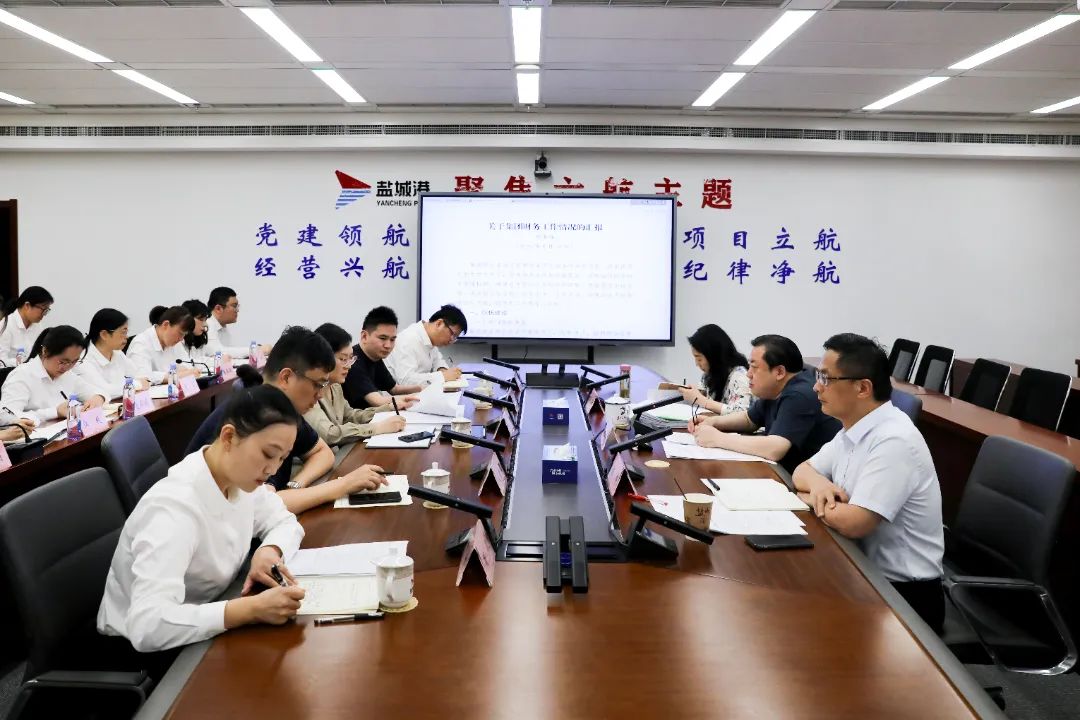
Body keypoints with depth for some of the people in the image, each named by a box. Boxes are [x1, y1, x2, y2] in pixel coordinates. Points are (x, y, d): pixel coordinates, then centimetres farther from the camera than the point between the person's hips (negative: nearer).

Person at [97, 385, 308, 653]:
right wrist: (253, 608, -42)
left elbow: (284, 520, 7)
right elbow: (147, 625, -38)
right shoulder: (175, 507, -31)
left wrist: (269, 550, -14)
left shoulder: (238, 477, -8)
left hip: (200, 630, 7)